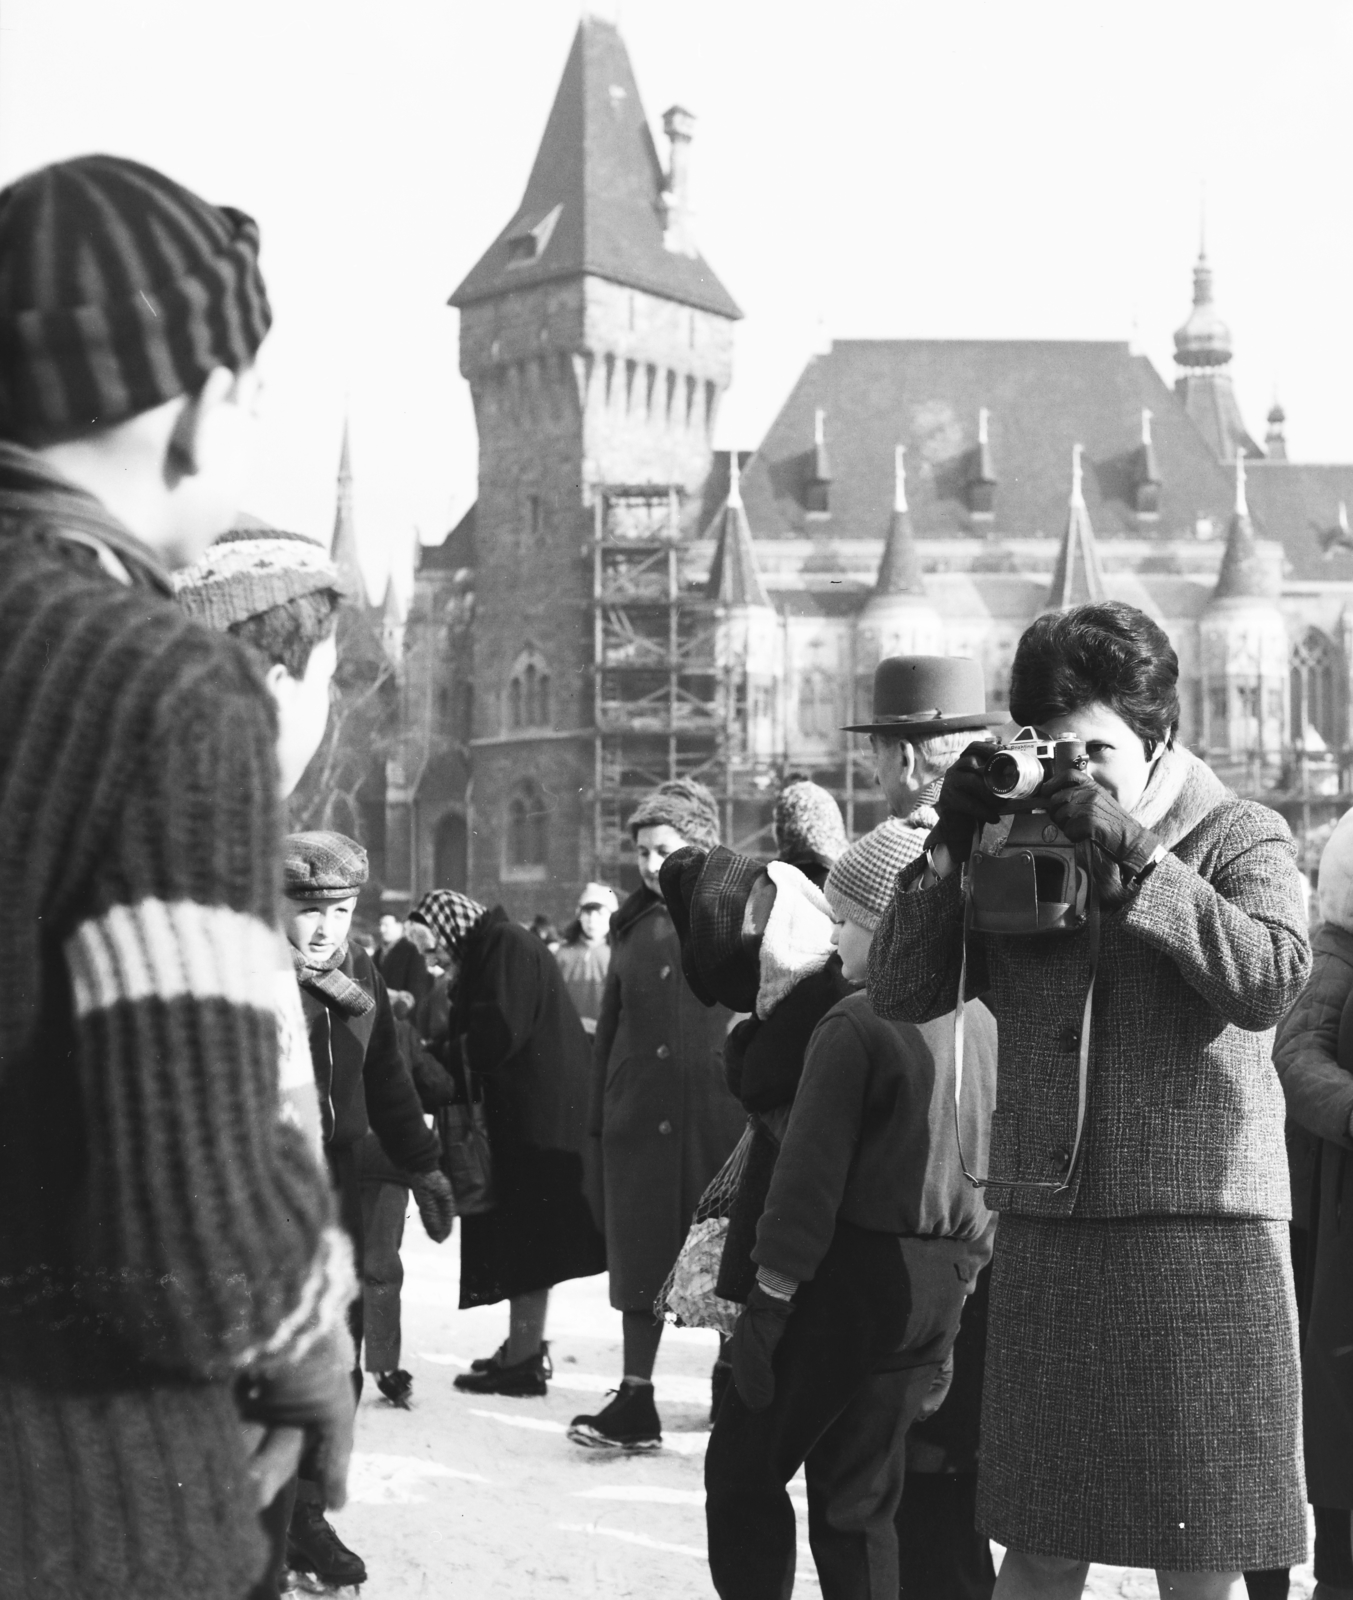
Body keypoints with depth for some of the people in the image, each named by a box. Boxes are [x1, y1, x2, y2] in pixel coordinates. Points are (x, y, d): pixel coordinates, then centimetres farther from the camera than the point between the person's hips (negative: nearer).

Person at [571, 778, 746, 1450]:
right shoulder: (633, 924, 11)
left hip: (720, 1117, -4)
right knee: (641, 1256, 5)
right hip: (640, 1118, 4)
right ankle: (634, 1402, 9)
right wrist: (599, 1113, 10)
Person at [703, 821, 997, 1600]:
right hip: (941, 1287, 7)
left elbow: (812, 1173, -17)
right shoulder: (984, 1024, 8)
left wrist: (770, 1297, -12)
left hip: (854, 1276, -7)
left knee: (744, 1470, 6)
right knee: (864, 1497, 14)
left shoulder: (856, 1025, -14)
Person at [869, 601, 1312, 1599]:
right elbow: (898, 994, 7)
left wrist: (1134, 856, -18)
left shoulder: (1241, 837, 2)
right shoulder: (1014, 850, 11)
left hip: (1202, 1229, -3)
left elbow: (1270, 981, -16)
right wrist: (949, 847, -3)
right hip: (1043, 1231, 3)